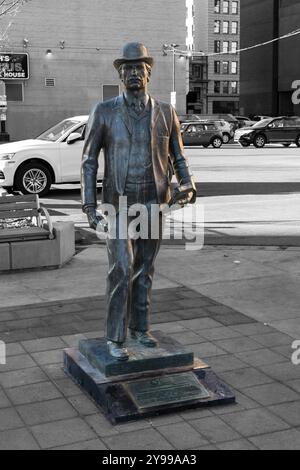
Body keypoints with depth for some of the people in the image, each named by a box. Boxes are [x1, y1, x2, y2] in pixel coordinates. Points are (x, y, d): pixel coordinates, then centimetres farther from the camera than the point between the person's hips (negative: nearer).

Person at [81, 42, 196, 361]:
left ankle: (139, 327, 28)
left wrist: (188, 185, -13)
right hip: (119, 203, -2)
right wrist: (89, 207, -11)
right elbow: (89, 162, -3)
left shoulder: (166, 113, 1)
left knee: (144, 269, 12)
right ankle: (115, 337, 3)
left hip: (153, 203, 3)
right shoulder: (103, 112, -6)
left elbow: (178, 158, 8)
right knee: (121, 271, -11)